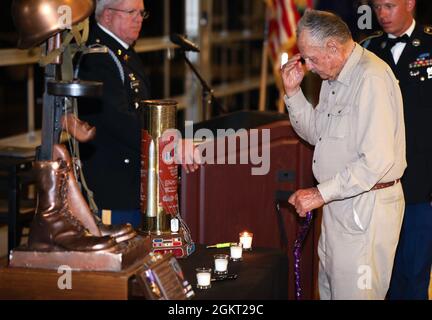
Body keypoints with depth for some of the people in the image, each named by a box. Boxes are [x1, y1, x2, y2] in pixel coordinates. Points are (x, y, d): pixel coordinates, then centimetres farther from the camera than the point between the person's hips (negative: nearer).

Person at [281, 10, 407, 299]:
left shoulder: (371, 78, -21)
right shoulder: (333, 78, 12)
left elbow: (378, 161, -27)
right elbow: (315, 132, 20)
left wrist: (321, 193, -22)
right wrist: (293, 91, 5)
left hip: (365, 209, -10)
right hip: (339, 205, 10)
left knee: (353, 294, -3)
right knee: (329, 289, 17)